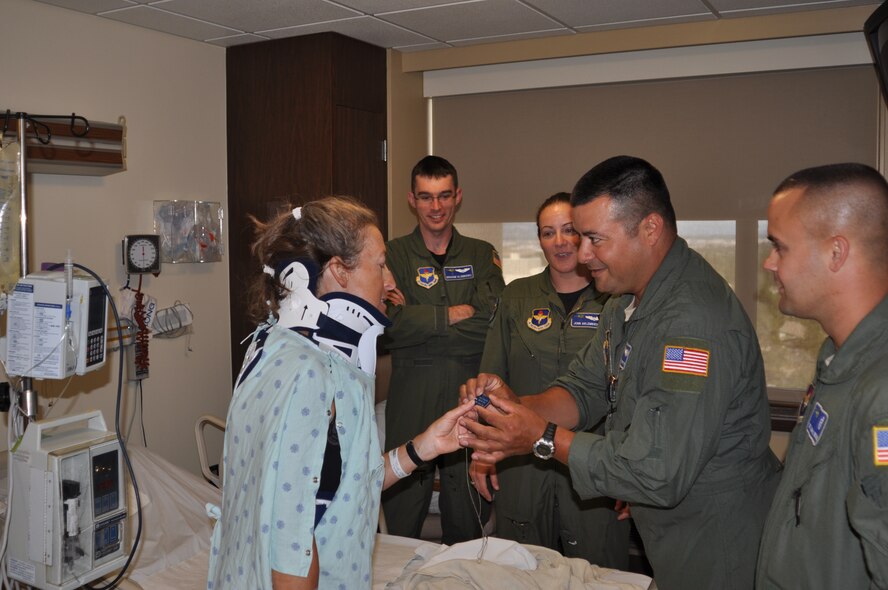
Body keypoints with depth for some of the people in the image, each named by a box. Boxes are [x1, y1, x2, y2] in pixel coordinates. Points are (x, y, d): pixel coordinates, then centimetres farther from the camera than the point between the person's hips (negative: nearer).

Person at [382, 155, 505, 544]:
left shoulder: (481, 256, 9)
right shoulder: (393, 256, 5)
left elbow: (492, 322, -8)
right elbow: (389, 325, -11)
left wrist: (417, 320, -10)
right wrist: (450, 315, -9)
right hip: (411, 400, -1)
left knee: (467, 524, 11)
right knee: (402, 521, 5)